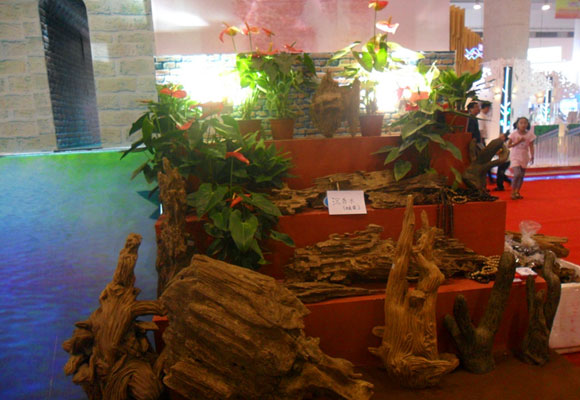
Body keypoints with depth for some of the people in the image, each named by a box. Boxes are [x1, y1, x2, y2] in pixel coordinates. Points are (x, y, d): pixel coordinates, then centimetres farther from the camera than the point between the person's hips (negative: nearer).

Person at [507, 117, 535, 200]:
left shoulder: (529, 135, 0)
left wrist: (532, 156, -14)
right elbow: (508, 145, -6)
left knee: (521, 176, 7)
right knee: (517, 174, -18)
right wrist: (518, 141, -17)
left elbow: (531, 146, -1)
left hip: (524, 157, 4)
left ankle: (517, 192, 21)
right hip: (515, 156, -3)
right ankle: (512, 192, -5)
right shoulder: (514, 134, -6)